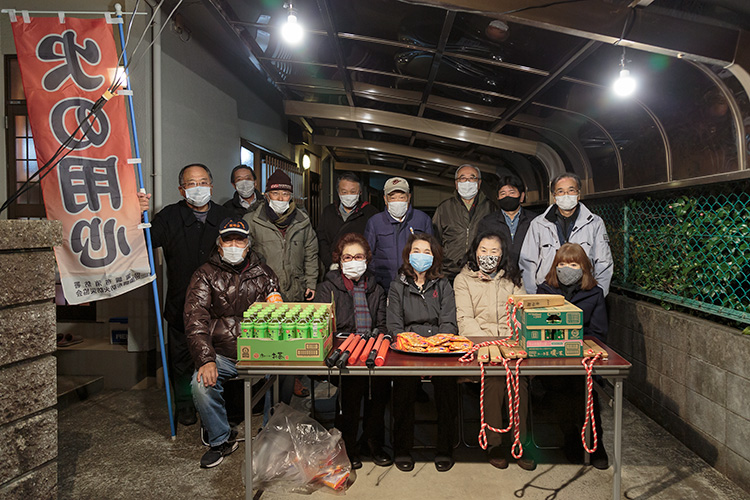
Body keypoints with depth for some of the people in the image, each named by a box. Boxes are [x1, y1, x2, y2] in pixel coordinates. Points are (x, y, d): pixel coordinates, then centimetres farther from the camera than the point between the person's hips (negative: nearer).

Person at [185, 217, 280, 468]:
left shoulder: (264, 274, 13)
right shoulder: (205, 275, 6)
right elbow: (195, 320, -5)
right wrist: (206, 360, -18)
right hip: (221, 355, 0)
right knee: (201, 383, -27)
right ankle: (221, 440, -1)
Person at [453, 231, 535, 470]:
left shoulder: (513, 280, 21)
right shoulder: (463, 280, 12)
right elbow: (465, 319, 1)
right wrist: (487, 342, -15)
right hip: (478, 344, -2)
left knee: (519, 375, -29)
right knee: (495, 375, -31)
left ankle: (520, 442, -18)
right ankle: (494, 442, -18)